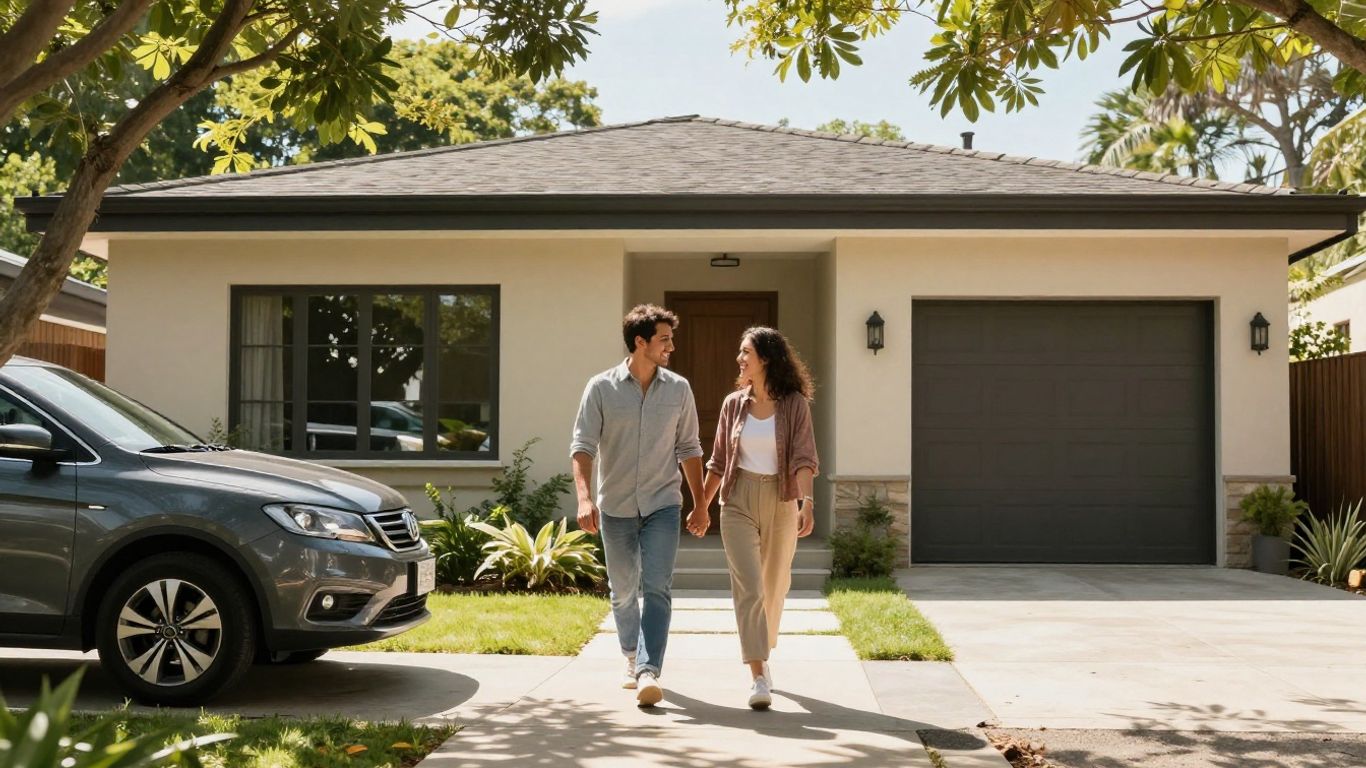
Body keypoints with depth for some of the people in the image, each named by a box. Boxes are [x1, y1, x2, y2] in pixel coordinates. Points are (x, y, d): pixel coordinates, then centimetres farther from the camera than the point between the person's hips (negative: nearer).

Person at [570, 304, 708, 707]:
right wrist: (584, 497, -22)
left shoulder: (678, 389, 2)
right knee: (623, 593, 13)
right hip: (615, 507, 0)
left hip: (662, 506, 0)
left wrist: (700, 505, 7)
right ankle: (632, 660, 33)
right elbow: (583, 444, -9)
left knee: (657, 589, -14)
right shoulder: (601, 388, -4)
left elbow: (689, 448, 8)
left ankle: (649, 673, -20)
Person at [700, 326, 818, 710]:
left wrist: (807, 501, -25)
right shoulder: (734, 403, 5)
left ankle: (763, 654, 36)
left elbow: (804, 458, -12)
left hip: (781, 501, -1)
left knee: (774, 588, 12)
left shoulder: (794, 404, -3)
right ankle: (758, 677, -13)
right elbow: (718, 461, 12)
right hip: (739, 501, 1)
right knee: (748, 587, -11)